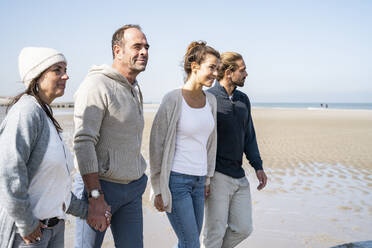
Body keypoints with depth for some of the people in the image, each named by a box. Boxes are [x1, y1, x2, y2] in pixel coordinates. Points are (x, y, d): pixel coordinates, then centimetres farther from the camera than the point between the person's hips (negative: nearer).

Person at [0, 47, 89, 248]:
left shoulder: (46, 115, 10)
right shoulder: (26, 111, -17)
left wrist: (84, 211, 16)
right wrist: (26, 225, -18)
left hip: (54, 222, 8)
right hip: (26, 230, -8)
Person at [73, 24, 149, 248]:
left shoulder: (135, 89, 12)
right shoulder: (97, 85, -16)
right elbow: (83, 142, -23)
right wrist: (96, 198, -26)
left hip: (133, 188, 8)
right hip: (99, 186, -7)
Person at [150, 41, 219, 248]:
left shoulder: (210, 101, 6)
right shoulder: (173, 100, -13)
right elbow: (157, 145, -10)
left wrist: (207, 179, 17)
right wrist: (158, 190, -9)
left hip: (197, 180, 7)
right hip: (176, 180, -7)